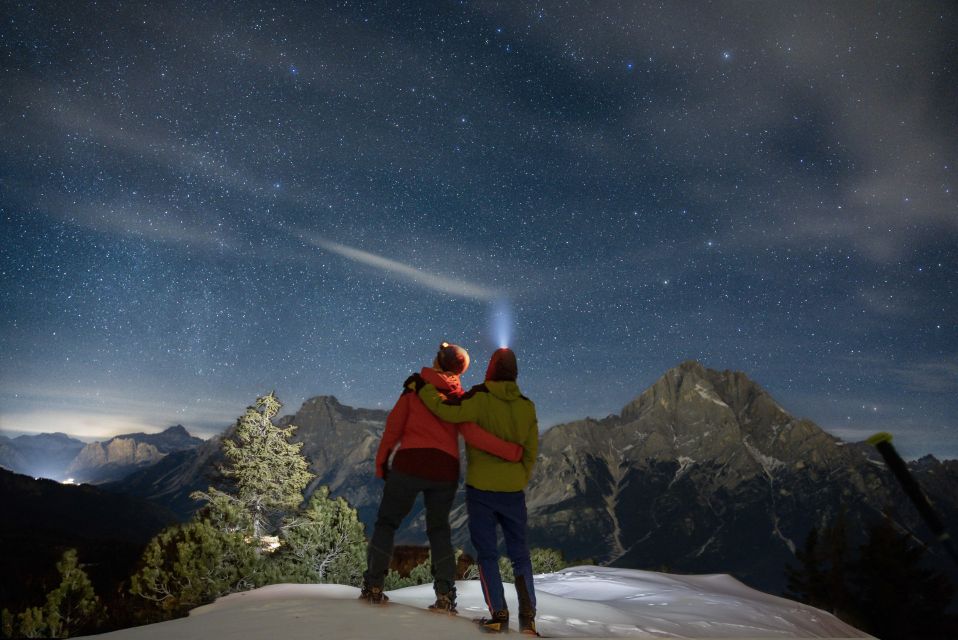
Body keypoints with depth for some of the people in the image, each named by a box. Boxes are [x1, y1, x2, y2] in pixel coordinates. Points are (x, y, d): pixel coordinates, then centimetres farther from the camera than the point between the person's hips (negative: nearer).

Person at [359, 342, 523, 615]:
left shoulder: (415, 386, 3)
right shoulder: (459, 396, 5)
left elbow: (394, 426, 1)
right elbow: (472, 435, -8)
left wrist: (381, 461, 10)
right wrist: (513, 451, -7)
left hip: (409, 463, -2)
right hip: (445, 470, 2)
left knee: (386, 522, 15)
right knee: (439, 529, 18)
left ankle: (373, 587, 11)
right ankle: (445, 595, 9)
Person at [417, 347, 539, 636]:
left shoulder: (480, 398, -12)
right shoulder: (526, 406, 1)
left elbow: (447, 410, -24)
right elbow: (531, 452, 6)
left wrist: (422, 387, -11)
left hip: (481, 488, -3)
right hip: (513, 491, 3)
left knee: (487, 553, 8)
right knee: (520, 554, 13)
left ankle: (499, 615, 5)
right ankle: (528, 618, 11)